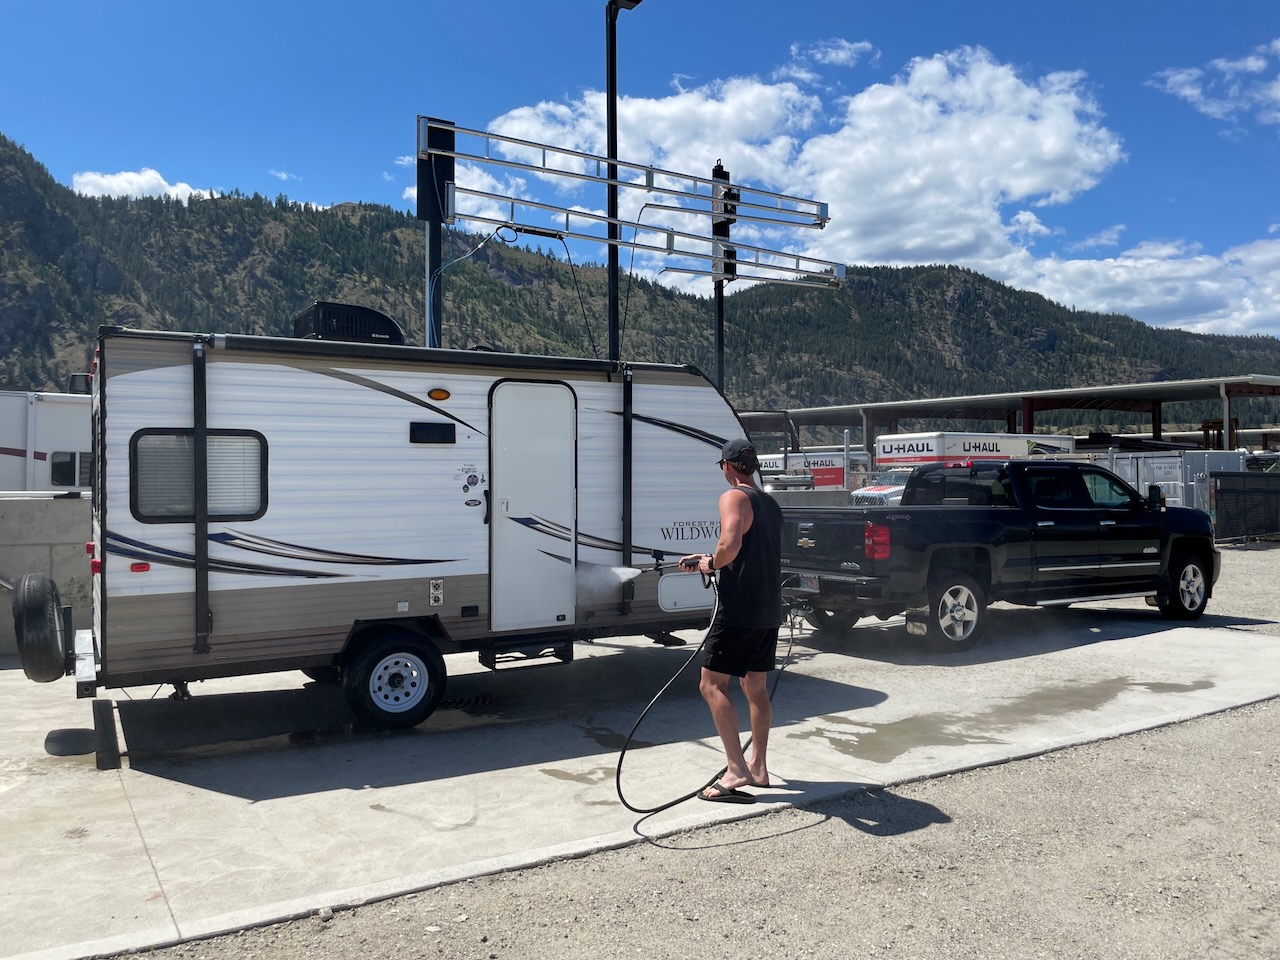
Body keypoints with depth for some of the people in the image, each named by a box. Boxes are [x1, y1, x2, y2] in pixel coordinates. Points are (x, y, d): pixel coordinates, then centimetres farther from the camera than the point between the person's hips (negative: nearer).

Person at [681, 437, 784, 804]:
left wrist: (711, 564, -9)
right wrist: (708, 560, 23)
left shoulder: (734, 497, -10)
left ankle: (736, 770, -9)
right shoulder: (770, 503, 17)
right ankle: (758, 767, 21)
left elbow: (731, 544, -28)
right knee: (756, 687, 16)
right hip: (769, 611, 9)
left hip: (738, 609, -9)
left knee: (712, 685, -4)